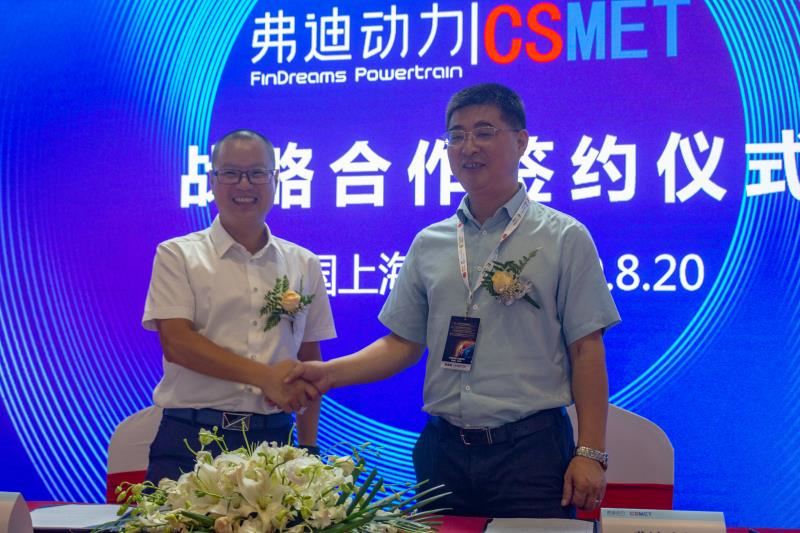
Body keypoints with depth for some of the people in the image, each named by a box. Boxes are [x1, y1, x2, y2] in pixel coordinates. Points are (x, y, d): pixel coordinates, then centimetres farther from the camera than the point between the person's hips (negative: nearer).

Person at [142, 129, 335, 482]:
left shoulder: (304, 265, 13)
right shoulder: (178, 255, 4)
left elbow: (309, 362, 15)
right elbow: (176, 343, -8)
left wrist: (308, 446, 7)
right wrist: (265, 377, -16)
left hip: (273, 439, 3)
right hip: (190, 439, -2)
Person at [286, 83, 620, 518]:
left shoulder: (564, 238, 0)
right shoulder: (428, 245, 11)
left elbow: (586, 350, -3)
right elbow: (403, 342, 13)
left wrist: (590, 454, -8)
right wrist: (329, 374, -3)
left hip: (531, 449, -3)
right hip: (443, 449, 4)